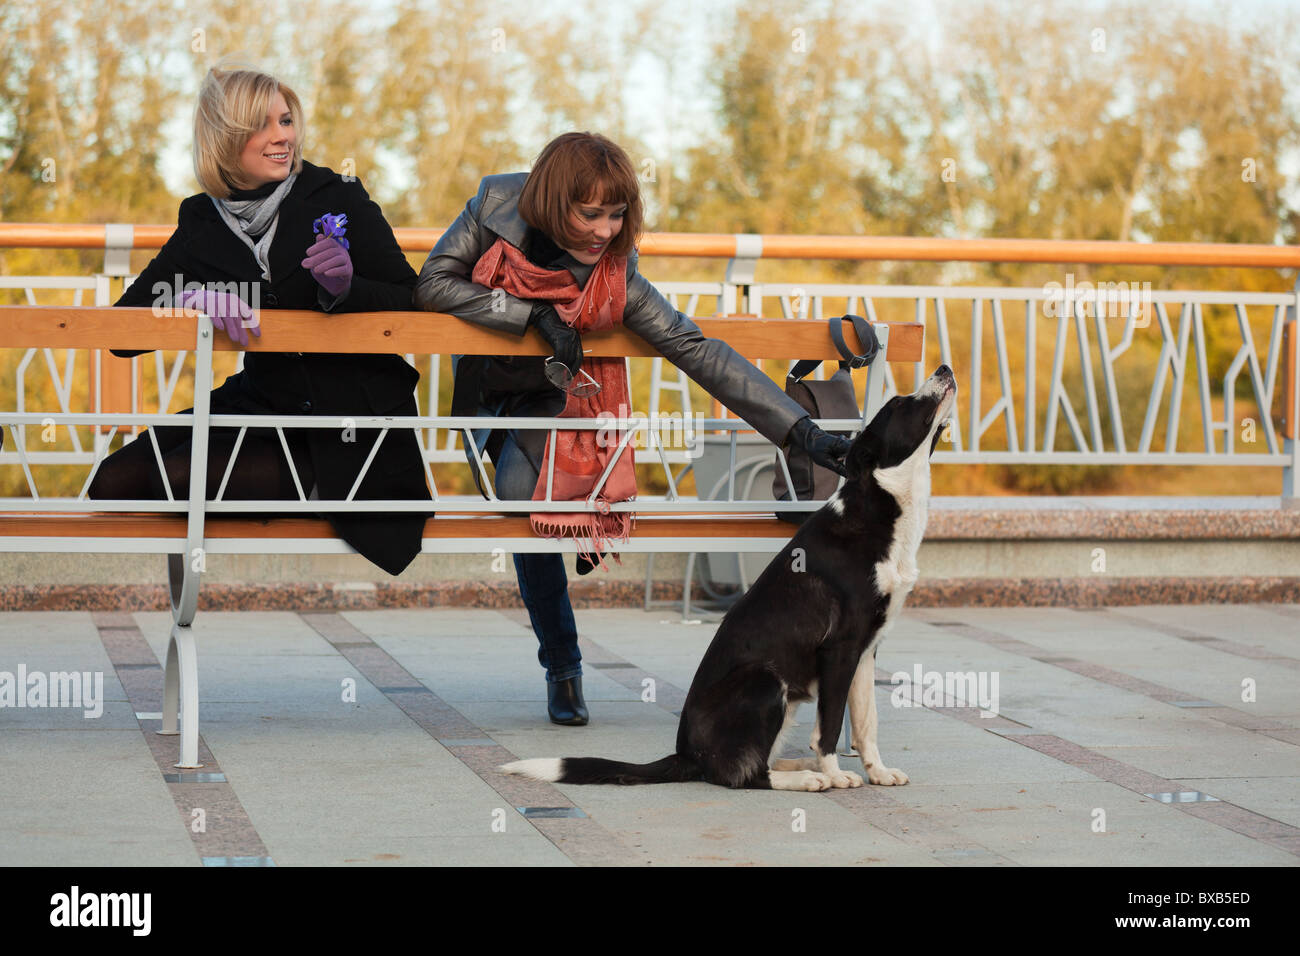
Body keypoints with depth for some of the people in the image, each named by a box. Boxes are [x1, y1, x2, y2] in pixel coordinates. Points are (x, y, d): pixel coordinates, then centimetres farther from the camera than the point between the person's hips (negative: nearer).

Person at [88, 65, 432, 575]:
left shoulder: (337, 197, -5)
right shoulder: (202, 221, 5)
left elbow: (415, 303, -5)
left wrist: (347, 288, -24)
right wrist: (195, 296, -18)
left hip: (352, 418, -5)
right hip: (262, 404, 5)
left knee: (181, 474, -23)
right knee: (116, 481, -12)